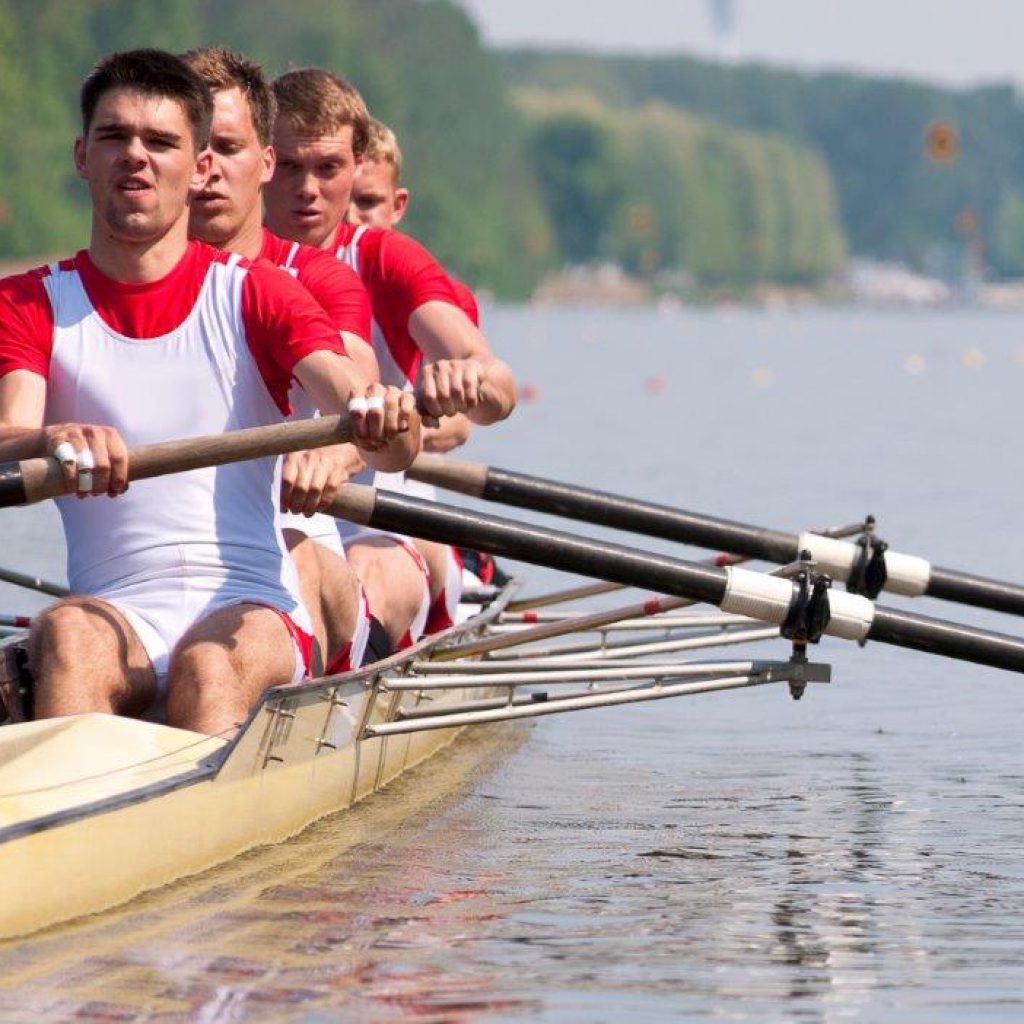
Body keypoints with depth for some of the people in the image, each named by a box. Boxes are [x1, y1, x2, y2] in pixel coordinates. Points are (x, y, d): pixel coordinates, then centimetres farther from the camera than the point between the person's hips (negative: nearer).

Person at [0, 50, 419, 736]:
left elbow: (369, 421, -6)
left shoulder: (255, 296, 10)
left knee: (212, 661, -35)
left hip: (252, 609, -1)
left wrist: (386, 422, -33)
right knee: (68, 633, -34)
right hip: (113, 609, 1)